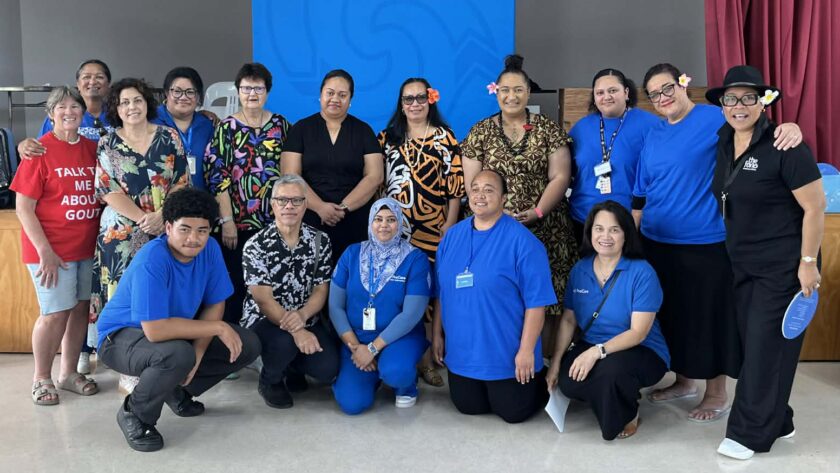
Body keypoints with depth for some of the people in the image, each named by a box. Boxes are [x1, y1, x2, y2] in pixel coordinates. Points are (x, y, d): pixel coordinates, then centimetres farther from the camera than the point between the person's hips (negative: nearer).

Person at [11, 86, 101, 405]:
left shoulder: (92, 149, 5)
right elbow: (23, 208, -11)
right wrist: (45, 251, -16)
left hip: (87, 246, 5)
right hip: (51, 249, -5)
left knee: (81, 308, 11)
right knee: (55, 313, -1)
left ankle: (69, 372, 27)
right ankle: (41, 378, 19)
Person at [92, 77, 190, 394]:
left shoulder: (169, 138, 6)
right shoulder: (107, 145, 4)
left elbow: (181, 183, 1)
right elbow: (108, 191, -4)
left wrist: (161, 216, -12)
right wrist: (143, 218, -15)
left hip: (167, 229, 1)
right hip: (123, 233, -1)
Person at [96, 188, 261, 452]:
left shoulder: (210, 249, -12)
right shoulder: (151, 261, -32)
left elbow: (215, 304, -6)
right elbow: (155, 330, -39)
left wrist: (198, 352, -19)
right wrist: (217, 328, -31)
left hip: (175, 330, 7)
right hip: (122, 336, -7)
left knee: (248, 346, -6)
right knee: (178, 354, -39)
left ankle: (178, 391, 15)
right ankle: (133, 414, -7)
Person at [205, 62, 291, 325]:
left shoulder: (281, 125, 8)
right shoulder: (227, 128, 0)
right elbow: (217, 177, -5)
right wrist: (227, 221, -11)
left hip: (274, 221, 3)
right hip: (237, 223, -2)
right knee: (235, 286, 2)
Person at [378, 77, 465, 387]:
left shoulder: (444, 138, 4)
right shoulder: (387, 138, 11)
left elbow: (455, 188, 0)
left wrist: (449, 227, -5)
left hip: (434, 230, -2)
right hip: (396, 230, 2)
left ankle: (429, 356, 10)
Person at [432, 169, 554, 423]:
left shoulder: (522, 240, -15)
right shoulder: (452, 236, 3)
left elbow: (536, 301, -16)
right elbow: (442, 293, 10)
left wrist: (526, 350, -18)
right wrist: (437, 334, 9)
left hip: (507, 355, -5)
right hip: (461, 352, 5)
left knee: (513, 413, 7)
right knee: (468, 407, 16)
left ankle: (541, 385, 36)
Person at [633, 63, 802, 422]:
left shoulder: (715, 119, -6)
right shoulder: (653, 135, 10)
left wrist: (790, 127, -36)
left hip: (706, 242, -6)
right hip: (656, 243, 6)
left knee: (709, 317, 4)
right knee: (670, 314, 16)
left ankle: (716, 394, 22)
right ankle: (683, 380, 35)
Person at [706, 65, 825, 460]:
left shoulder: (784, 147, -17)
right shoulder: (724, 143, 4)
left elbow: (815, 207, -15)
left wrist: (808, 262, -16)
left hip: (783, 265, -7)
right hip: (744, 264, 7)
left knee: (766, 346, 0)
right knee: (752, 344, 12)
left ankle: (749, 433, 11)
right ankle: (776, 422, 28)